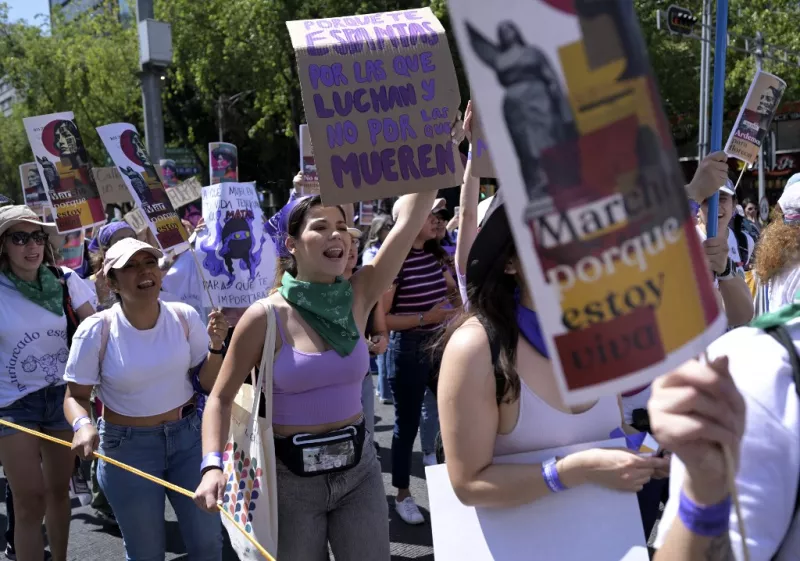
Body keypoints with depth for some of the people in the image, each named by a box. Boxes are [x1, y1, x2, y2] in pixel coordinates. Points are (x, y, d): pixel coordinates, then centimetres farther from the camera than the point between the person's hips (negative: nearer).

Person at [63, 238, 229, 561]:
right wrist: (83, 425, -29)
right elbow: (75, 396, -8)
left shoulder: (184, 317, -8)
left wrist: (215, 346, -18)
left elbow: (209, 384, -1)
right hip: (127, 447, -2)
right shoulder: (97, 331, -16)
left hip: (188, 436, 3)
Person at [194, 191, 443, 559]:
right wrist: (213, 465, -22)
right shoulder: (266, 318, -13)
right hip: (292, 476, -3)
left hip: (358, 465, 3)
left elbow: (410, 219, -11)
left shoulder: (359, 296, -4)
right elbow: (220, 398, -7)